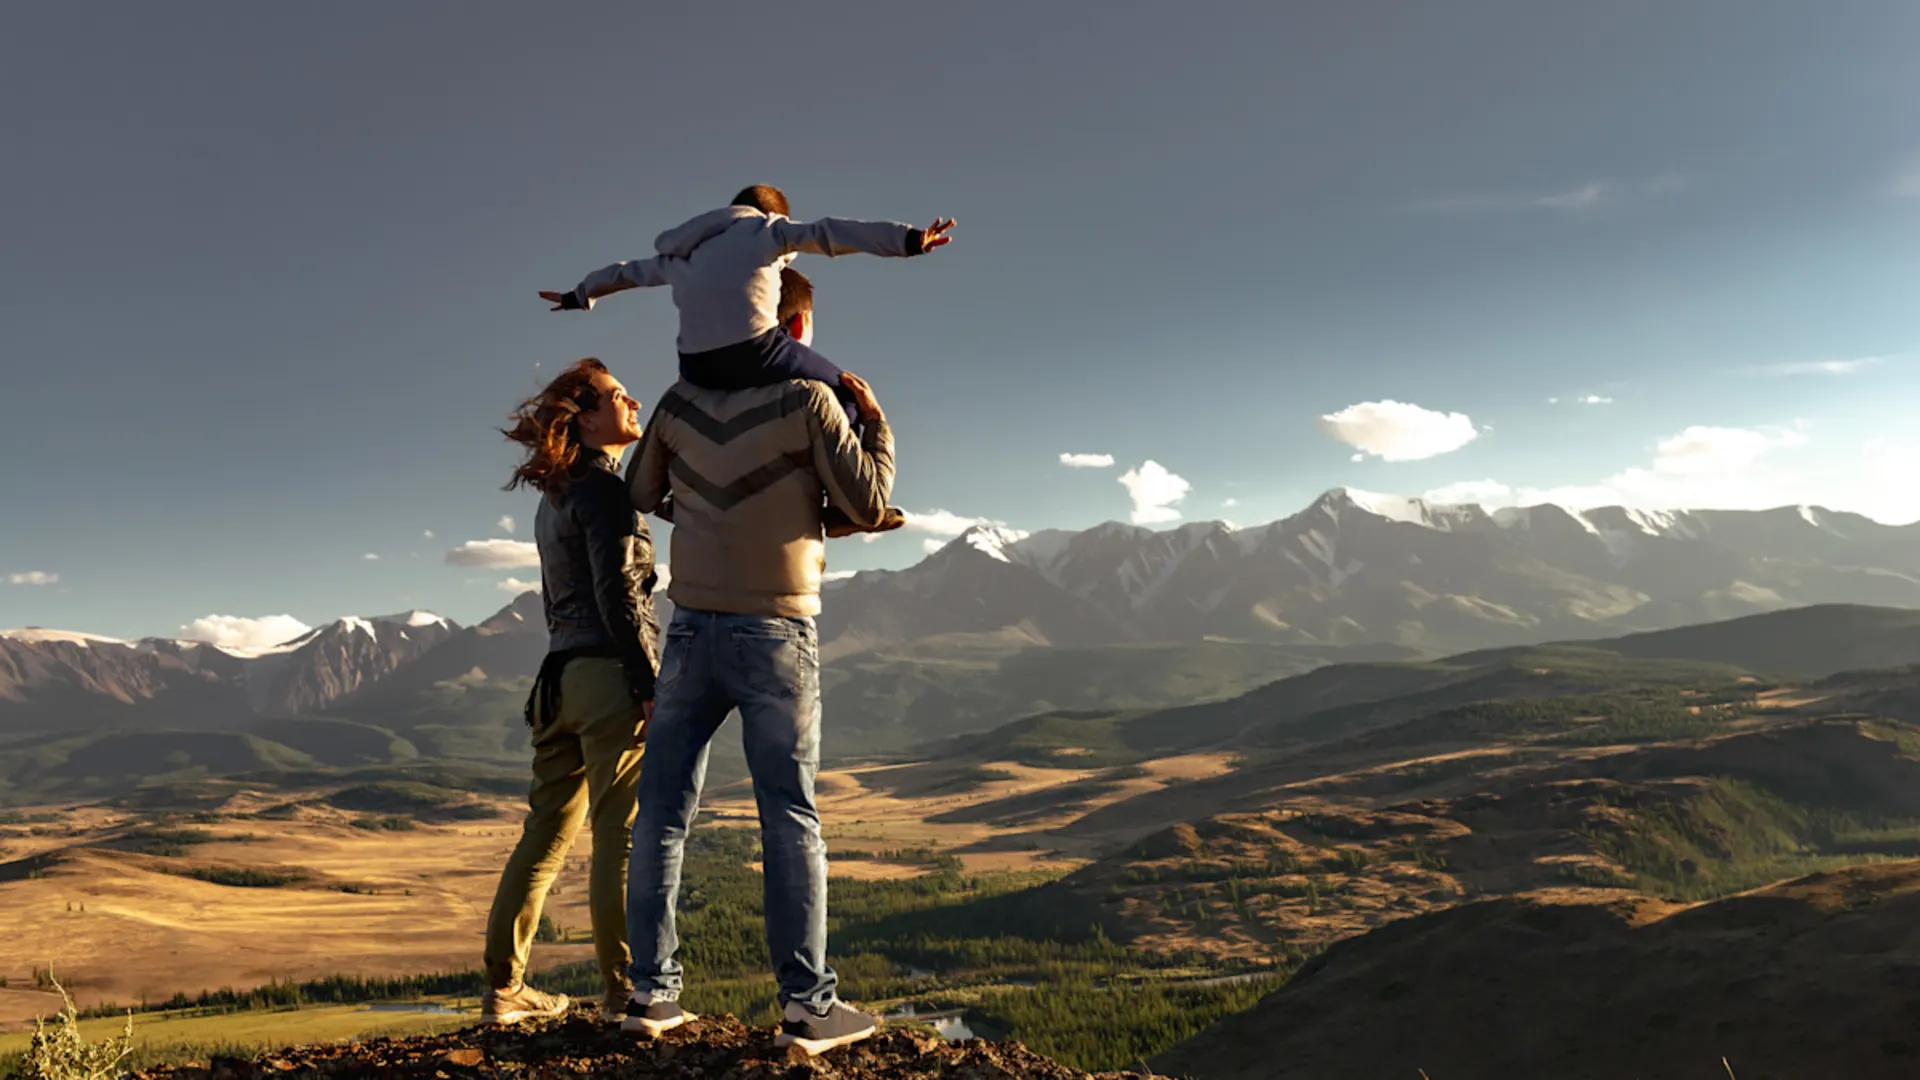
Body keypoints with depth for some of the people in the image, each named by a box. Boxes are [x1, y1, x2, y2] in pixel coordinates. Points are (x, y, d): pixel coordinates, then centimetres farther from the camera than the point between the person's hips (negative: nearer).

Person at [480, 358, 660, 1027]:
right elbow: (617, 595, -16)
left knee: (546, 836, 13)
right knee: (623, 837, -5)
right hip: (611, 673, -9)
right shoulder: (604, 488, -8)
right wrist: (650, 685, -17)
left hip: (561, 675, 9)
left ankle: (504, 989, 18)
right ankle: (624, 995, -1)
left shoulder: (554, 498, 20)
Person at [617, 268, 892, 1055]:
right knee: (790, 818, 0)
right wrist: (875, 420, 8)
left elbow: (640, 496, 17)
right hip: (776, 633, -3)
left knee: (663, 811, 9)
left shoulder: (681, 402, 7)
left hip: (692, 628, 4)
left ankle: (651, 990, 11)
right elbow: (869, 504, -5)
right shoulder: (807, 400, -6)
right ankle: (807, 1006, 2)